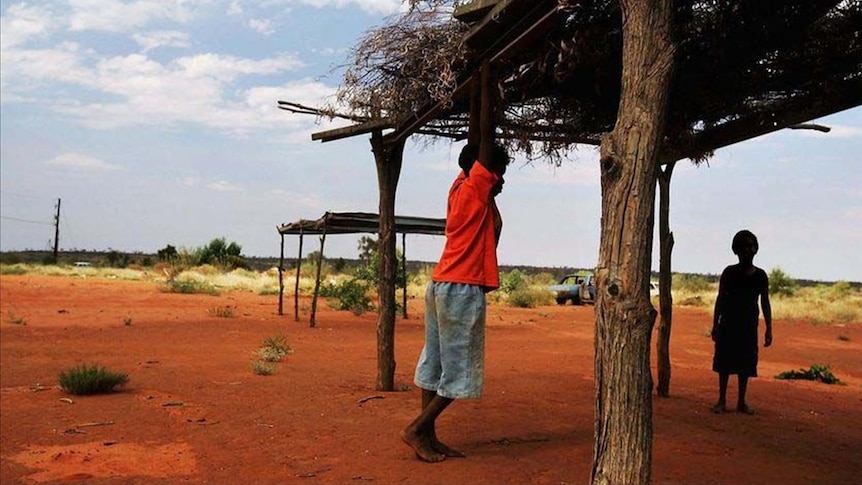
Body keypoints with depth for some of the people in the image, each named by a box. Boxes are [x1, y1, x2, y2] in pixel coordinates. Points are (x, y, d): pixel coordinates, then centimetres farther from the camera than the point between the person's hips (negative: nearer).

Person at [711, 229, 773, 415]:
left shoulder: (760, 276, 3)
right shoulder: (729, 272, -2)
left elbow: (765, 303, 7)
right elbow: (720, 299, 0)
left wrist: (769, 329, 3)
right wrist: (715, 325, -4)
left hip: (749, 325, 2)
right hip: (728, 324, -2)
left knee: (745, 365, 6)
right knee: (724, 363, 1)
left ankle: (741, 402, 16)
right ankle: (722, 401, 11)